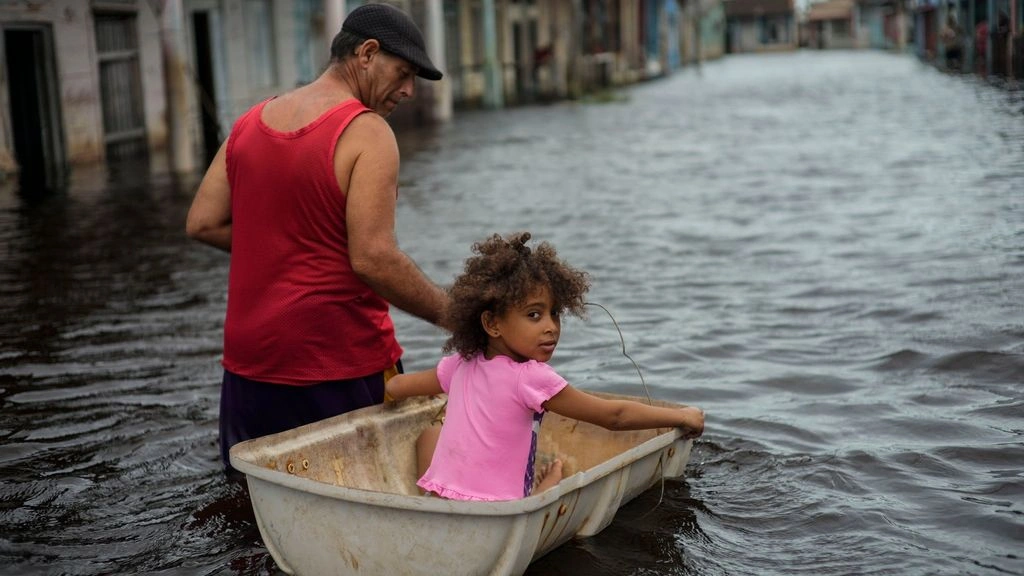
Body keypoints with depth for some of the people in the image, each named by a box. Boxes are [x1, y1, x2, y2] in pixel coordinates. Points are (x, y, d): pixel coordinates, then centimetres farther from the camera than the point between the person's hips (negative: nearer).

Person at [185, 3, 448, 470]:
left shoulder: (251, 122, 9)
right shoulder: (366, 133, -13)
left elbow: (202, 224, 8)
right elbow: (373, 259, -20)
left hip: (250, 362, 7)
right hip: (341, 365, -6)